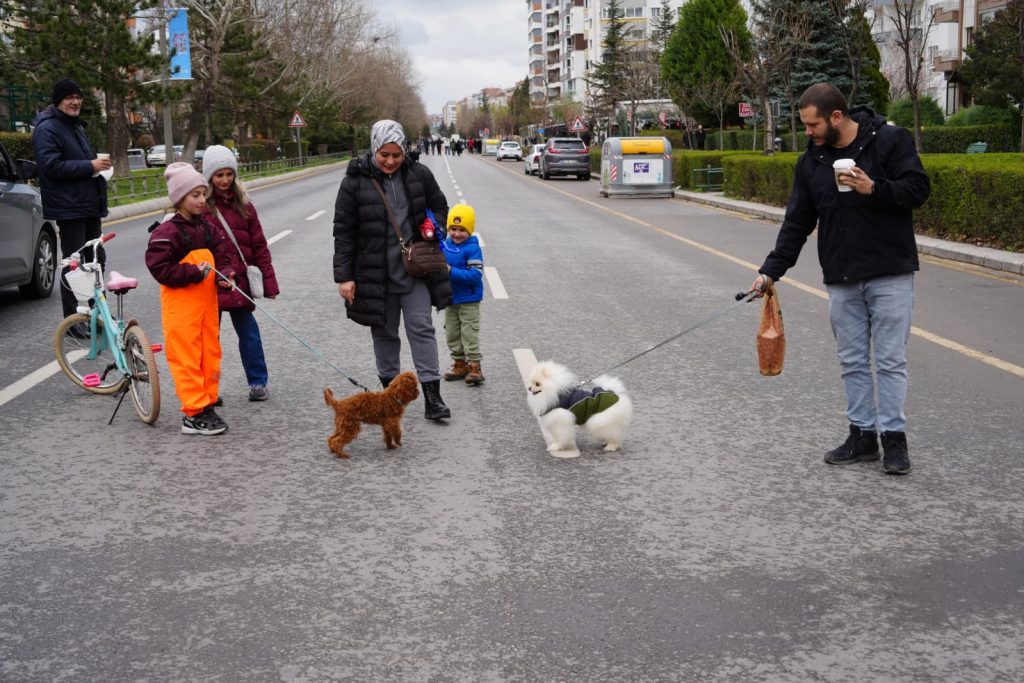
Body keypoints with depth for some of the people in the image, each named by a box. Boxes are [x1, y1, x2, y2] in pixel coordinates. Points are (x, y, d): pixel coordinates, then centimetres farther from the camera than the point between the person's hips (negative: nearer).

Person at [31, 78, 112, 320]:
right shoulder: (47, 128, -11)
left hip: (88, 203, 9)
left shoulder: (76, 126, 19)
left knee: (95, 258, 15)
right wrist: (89, 166, -20)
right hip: (69, 206, -9)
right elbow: (51, 165, -21)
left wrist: (97, 167, 13)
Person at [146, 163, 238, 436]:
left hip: (207, 301, 7)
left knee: (210, 353, 11)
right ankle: (194, 414, 1)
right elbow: (160, 269, -16)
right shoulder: (167, 232, -12)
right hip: (180, 304, -7)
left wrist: (225, 275, -12)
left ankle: (207, 405, 23)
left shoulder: (208, 228, 9)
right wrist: (195, 272, -20)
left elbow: (225, 255, 9)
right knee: (187, 357, -3)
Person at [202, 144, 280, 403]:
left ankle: (258, 383, 19)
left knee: (249, 333, 8)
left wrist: (269, 280, 3)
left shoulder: (242, 203, 6)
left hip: (240, 282, 3)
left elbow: (259, 245, 6)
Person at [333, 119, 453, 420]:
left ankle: (432, 395, -1)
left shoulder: (419, 174, -1)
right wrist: (344, 276, -8)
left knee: (422, 328, -2)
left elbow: (440, 207, 16)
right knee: (384, 332, 11)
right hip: (375, 272, -1)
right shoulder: (355, 181, -8)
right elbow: (343, 231, -6)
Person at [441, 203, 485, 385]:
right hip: (450, 297, 7)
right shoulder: (445, 245, 2)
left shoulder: (472, 249, -17)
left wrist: (452, 272, -26)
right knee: (452, 333, 13)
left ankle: (474, 366, 2)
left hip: (469, 300, -7)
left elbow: (476, 275, -24)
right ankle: (460, 364, 24)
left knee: (470, 333, -4)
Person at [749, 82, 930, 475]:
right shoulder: (811, 162, 8)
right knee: (852, 361, 9)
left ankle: (894, 437, 8)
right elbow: (797, 223, 10)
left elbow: (918, 189, -9)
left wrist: (874, 189, -24)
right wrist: (771, 270, 2)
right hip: (841, 280, 5)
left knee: (890, 360, -1)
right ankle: (863, 434, 19)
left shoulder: (889, 141, -6)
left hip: (890, 276, -5)